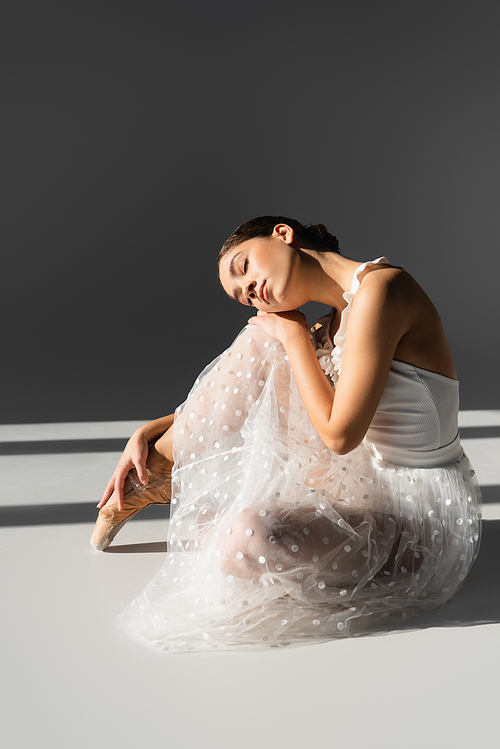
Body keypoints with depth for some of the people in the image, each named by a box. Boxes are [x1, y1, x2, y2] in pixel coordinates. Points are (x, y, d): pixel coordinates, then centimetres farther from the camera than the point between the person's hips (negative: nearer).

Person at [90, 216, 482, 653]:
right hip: (375, 485, 8)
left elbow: (339, 434, -21)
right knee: (260, 344, 2)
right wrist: (149, 433, 10)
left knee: (248, 540, -32)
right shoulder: (335, 325, 9)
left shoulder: (379, 287, -19)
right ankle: (156, 471, 12)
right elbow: (231, 405, 18)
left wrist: (294, 336, -10)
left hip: (425, 515, -8)